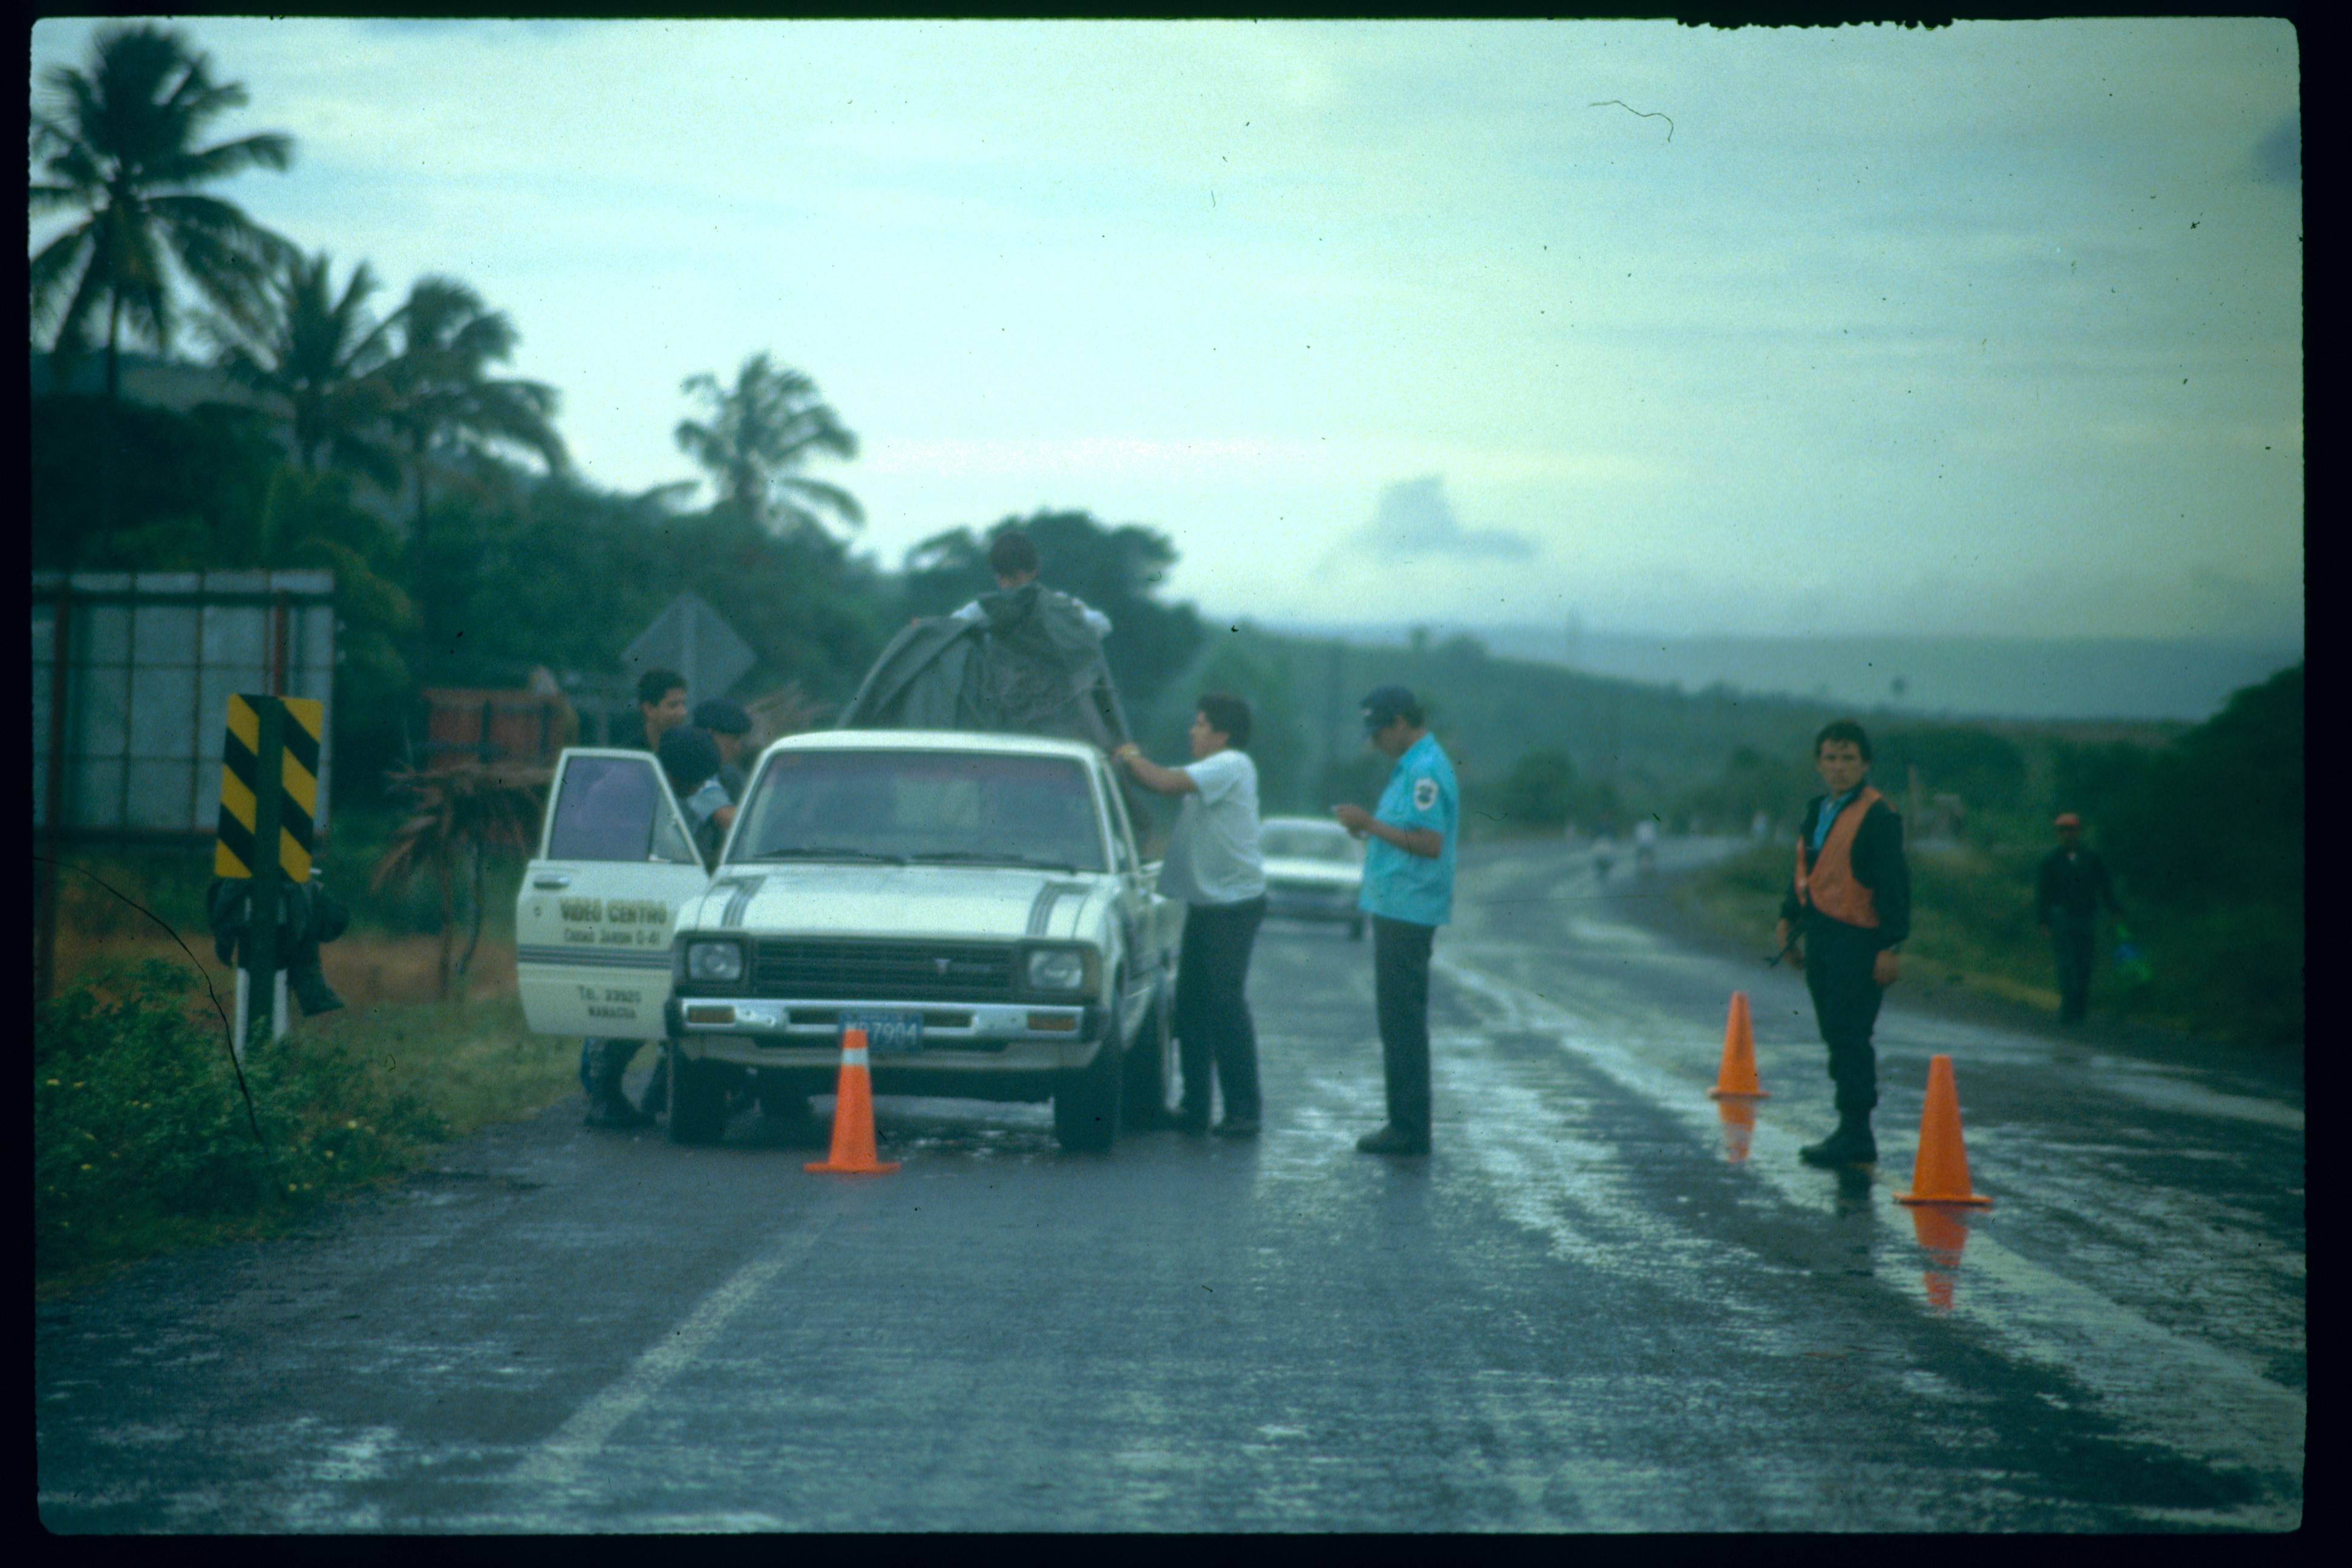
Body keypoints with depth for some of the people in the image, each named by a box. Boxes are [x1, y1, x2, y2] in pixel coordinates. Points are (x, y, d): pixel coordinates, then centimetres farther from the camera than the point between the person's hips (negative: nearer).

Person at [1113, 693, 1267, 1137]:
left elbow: (1167, 783, -22)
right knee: (1191, 1005, 9)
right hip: (1205, 902, 10)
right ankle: (1195, 1106, 14)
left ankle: (1245, 1109, -6)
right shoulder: (1210, 770, 18)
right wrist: (1132, 763, 2)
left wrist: (1134, 758, -7)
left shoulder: (1232, 766, -13)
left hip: (1234, 904, -10)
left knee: (1226, 1005, -10)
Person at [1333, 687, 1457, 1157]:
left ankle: (1410, 1130, -5)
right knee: (1399, 1022, 13)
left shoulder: (1424, 770, -16)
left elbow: (1429, 843, -24)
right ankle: (1406, 1124, 17)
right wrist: (1369, 827, 11)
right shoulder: (1414, 765, 17)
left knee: (1402, 1023, -7)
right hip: (1397, 908, 11)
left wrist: (1371, 825, -18)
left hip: (1407, 911, -11)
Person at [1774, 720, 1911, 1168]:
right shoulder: (1816, 813, 16)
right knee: (1837, 1037, 10)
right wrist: (1788, 919, 15)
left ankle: (1854, 1134, -5)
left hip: (1857, 942, -8)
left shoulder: (1878, 817, -10)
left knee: (1850, 1038, -9)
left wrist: (1890, 947, -17)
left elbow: (1893, 884, -13)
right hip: (1821, 941, 8)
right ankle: (1854, 1134, 16)